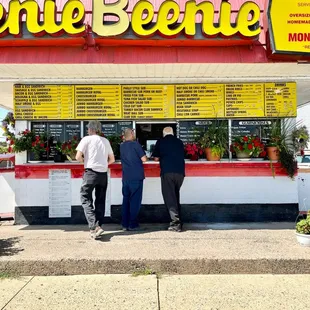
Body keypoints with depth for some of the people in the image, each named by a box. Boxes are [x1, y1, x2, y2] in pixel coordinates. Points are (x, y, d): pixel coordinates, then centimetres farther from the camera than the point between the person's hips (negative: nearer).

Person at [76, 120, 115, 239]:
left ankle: (94, 226, -15)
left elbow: (78, 157, -9)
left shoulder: (86, 139, -1)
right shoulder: (105, 141, 14)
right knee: (100, 201, 11)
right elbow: (112, 159, 17)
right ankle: (98, 226, 13)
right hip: (103, 173, 5)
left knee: (86, 198, 0)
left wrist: (85, 161, 10)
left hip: (91, 172, -5)